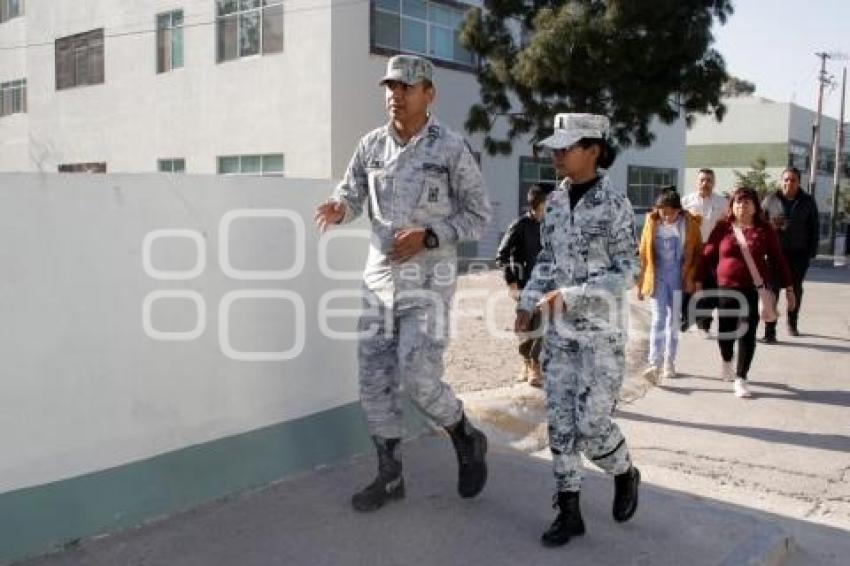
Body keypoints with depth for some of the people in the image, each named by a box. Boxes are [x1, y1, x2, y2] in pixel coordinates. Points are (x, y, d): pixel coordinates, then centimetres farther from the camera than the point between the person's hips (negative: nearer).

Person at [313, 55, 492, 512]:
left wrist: (426, 236, -17)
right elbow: (351, 195, 9)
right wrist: (337, 209, -16)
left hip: (429, 279, -5)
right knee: (375, 380, 7)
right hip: (380, 276, 5)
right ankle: (389, 476, 23)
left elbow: (478, 216, -3)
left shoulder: (451, 148, -7)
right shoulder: (371, 145, 5)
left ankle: (467, 440, 18)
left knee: (418, 377, -12)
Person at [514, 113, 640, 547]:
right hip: (560, 329, 6)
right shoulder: (555, 201, 5)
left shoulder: (614, 205, -12)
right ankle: (569, 511, 18)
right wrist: (527, 304, 2)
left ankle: (625, 475, 29)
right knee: (559, 421, 6)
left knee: (591, 424, -3)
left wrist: (570, 296, -21)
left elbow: (625, 274, -13)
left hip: (602, 330, -5)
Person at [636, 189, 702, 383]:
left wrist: (691, 278, -5)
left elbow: (697, 252, 2)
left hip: (679, 278, 0)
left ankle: (669, 363, 21)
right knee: (658, 318, -10)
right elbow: (643, 253, 2)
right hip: (657, 277, 0)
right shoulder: (652, 223, -2)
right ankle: (655, 365, -16)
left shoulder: (689, 224, -4)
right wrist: (640, 283, 3)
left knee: (673, 320, 9)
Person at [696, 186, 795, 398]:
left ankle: (741, 379, 7)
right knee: (726, 330, 8)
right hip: (726, 288, 1)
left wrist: (788, 287, 6)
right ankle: (726, 362, 40)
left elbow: (777, 259, 5)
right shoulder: (723, 227, 1)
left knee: (747, 334, -2)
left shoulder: (764, 229, 1)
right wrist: (698, 280, 1)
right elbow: (708, 255, 4)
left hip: (754, 290, 0)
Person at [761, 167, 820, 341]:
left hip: (799, 254, 2)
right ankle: (769, 330, -8)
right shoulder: (770, 200, 1)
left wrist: (812, 251, 2)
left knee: (796, 289, 14)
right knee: (773, 289, -7)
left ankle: (792, 324, 32)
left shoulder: (808, 201, 4)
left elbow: (814, 228, 6)